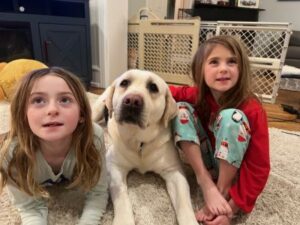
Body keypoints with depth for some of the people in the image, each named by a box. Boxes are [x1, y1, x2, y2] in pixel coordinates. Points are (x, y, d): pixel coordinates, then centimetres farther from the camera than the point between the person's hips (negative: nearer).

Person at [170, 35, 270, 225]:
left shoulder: (252, 109, -24)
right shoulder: (198, 95, -13)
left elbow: (259, 168, -23)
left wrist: (233, 206, -28)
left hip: (235, 171, -3)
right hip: (206, 162, 4)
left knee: (231, 117, -32)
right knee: (181, 108, -17)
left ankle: (222, 192, -19)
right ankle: (207, 183, -18)